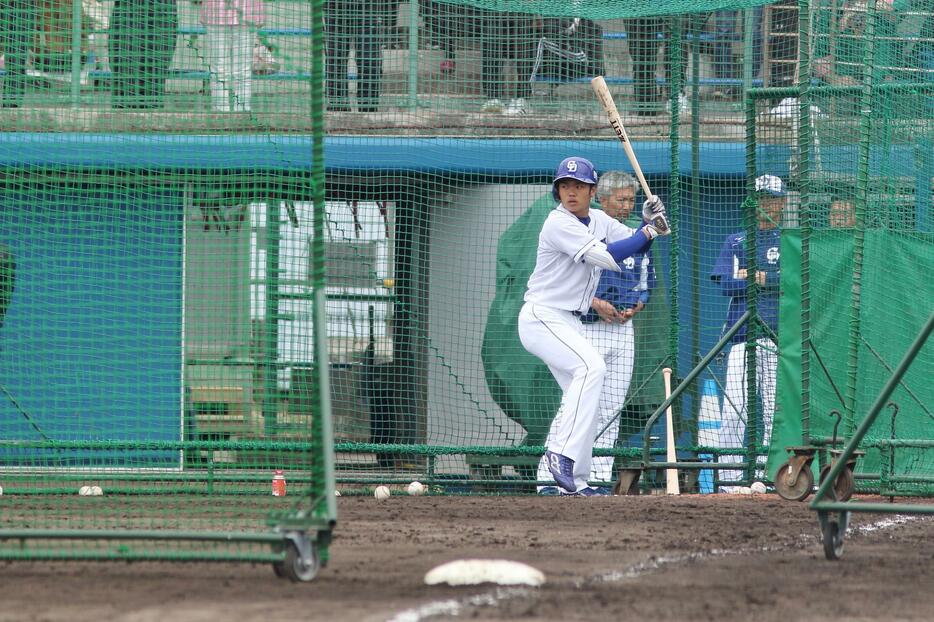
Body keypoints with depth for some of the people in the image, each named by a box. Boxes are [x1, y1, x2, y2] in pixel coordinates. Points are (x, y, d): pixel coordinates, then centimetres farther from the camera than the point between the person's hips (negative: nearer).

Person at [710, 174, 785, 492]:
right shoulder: (735, 242, 16)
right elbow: (726, 284, 1)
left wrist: (759, 277, -6)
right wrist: (776, 280, -6)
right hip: (743, 335, 1)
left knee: (776, 412, -3)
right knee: (733, 411, -9)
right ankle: (729, 479, -8)